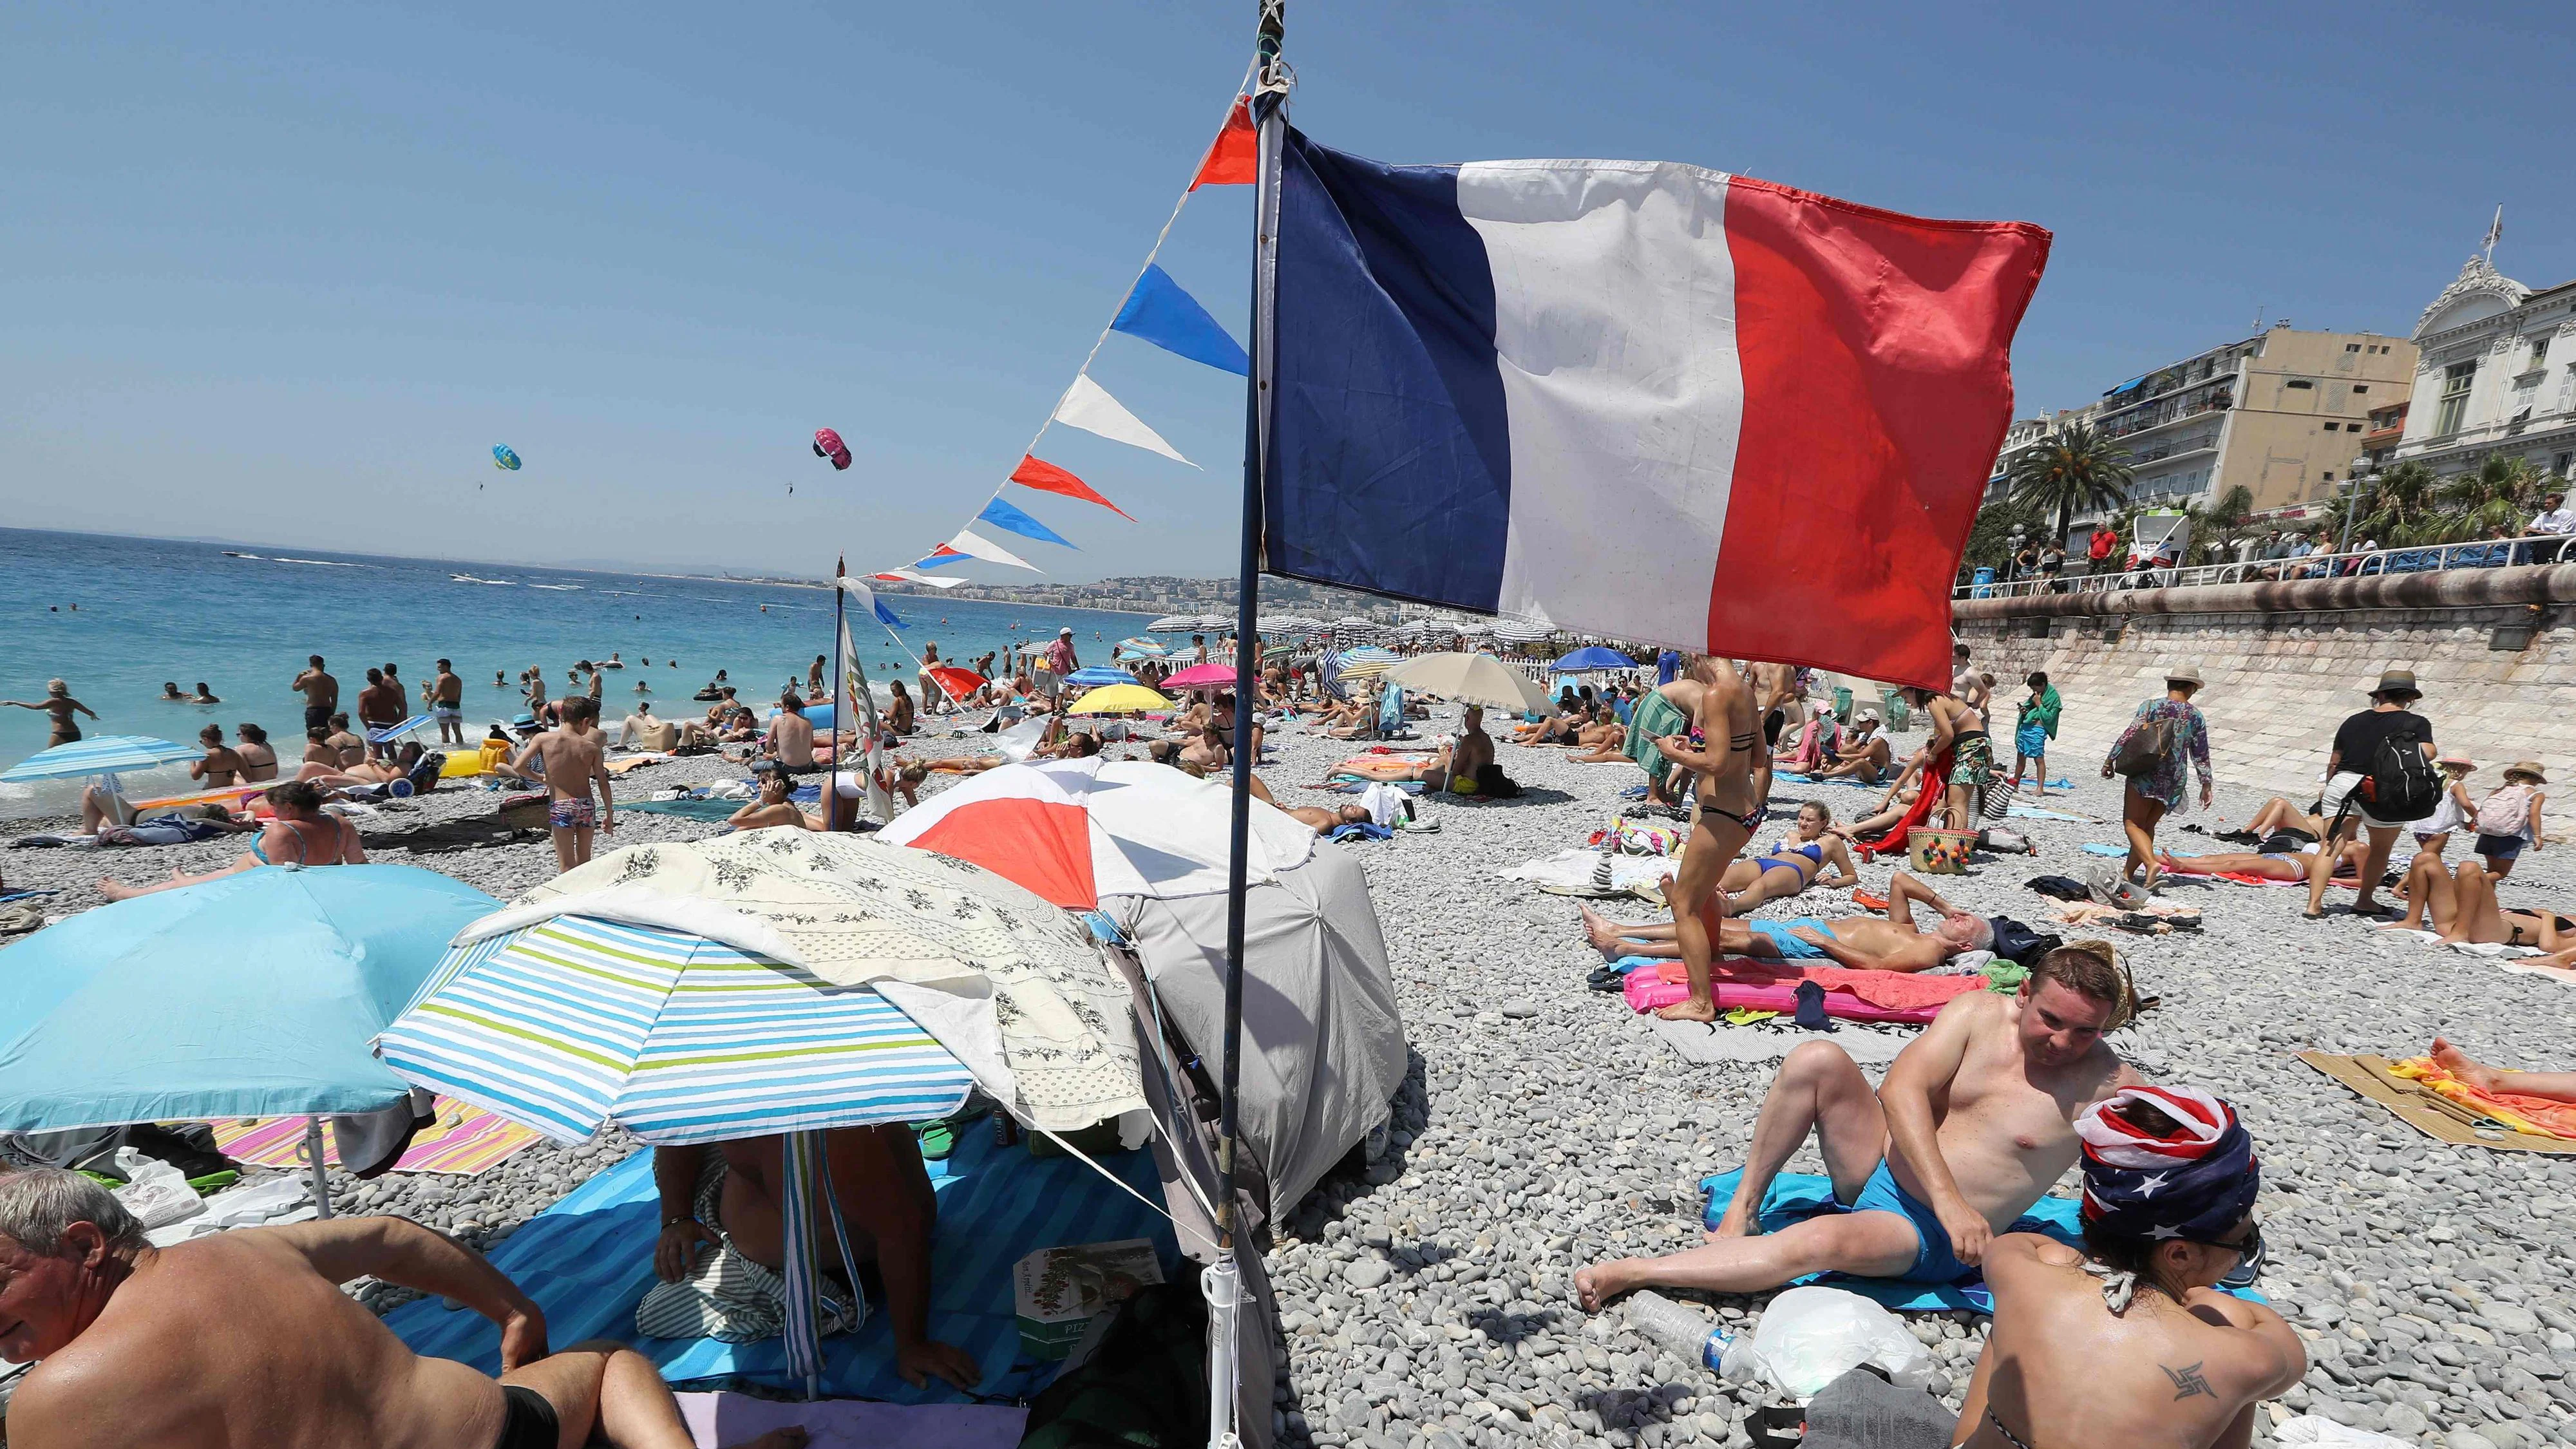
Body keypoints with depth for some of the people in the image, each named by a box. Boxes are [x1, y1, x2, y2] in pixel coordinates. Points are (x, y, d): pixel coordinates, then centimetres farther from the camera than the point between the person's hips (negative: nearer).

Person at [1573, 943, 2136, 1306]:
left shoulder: (2108, 1084, -8)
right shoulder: (1981, 1013, -5)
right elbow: (1901, 1090, -17)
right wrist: (1948, 1198, -26)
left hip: (1931, 1239, -3)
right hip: (1876, 1168, 3)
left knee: (1823, 1241, -35)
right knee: (1817, 1058, -25)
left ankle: (1628, 1273, -24)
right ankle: (1744, 1203, -11)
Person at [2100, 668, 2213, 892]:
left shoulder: (2152, 706, -5)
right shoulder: (2196, 716, 5)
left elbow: (2130, 735, -12)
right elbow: (2201, 755, 8)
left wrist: (2110, 759, -5)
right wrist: (2206, 784, 14)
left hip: (2146, 775, -4)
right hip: (2174, 781, 4)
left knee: (2132, 824, -4)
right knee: (2147, 825, 13)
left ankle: (2151, 863, -27)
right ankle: (2128, 872, 15)